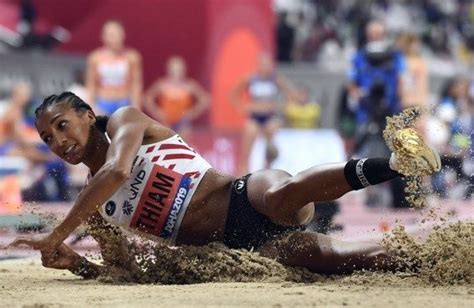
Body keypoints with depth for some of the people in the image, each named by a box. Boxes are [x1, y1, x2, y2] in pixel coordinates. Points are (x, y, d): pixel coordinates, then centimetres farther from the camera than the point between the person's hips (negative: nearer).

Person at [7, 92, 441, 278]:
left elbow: (117, 171, -16)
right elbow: (124, 267, 18)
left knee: (283, 193, -42)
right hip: (235, 246, 3)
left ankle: (396, 162, -45)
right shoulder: (95, 207, 21)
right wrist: (76, 263, -4)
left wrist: (57, 236, -15)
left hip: (248, 199, -3)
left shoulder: (125, 120, 5)